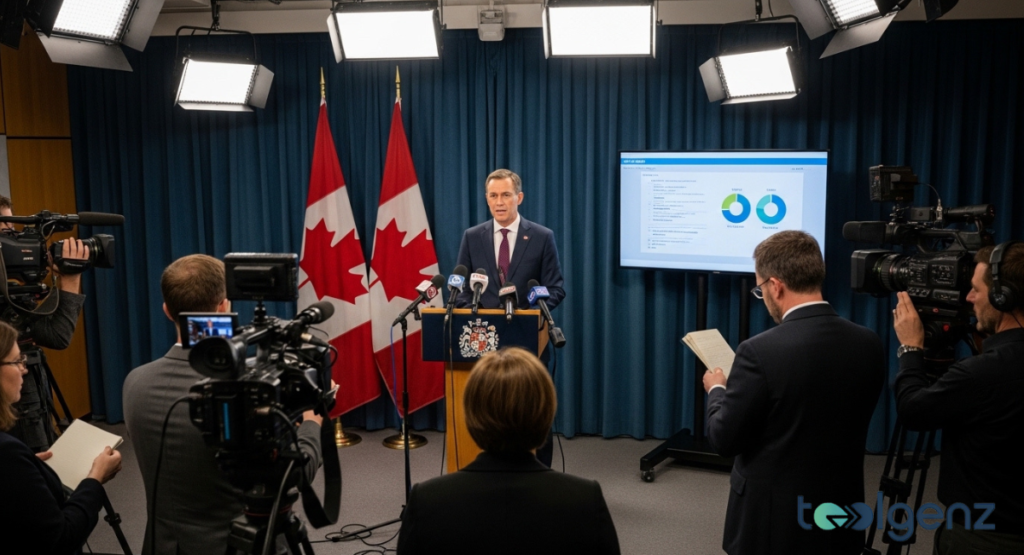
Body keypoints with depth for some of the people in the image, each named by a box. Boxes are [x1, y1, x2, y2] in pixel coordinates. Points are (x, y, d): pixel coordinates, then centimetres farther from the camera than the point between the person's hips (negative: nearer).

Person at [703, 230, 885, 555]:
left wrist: (717, 390, 4)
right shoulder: (868, 344, -5)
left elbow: (724, 440, -15)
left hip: (772, 522, -5)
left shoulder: (761, 351, -22)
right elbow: (841, 420, 9)